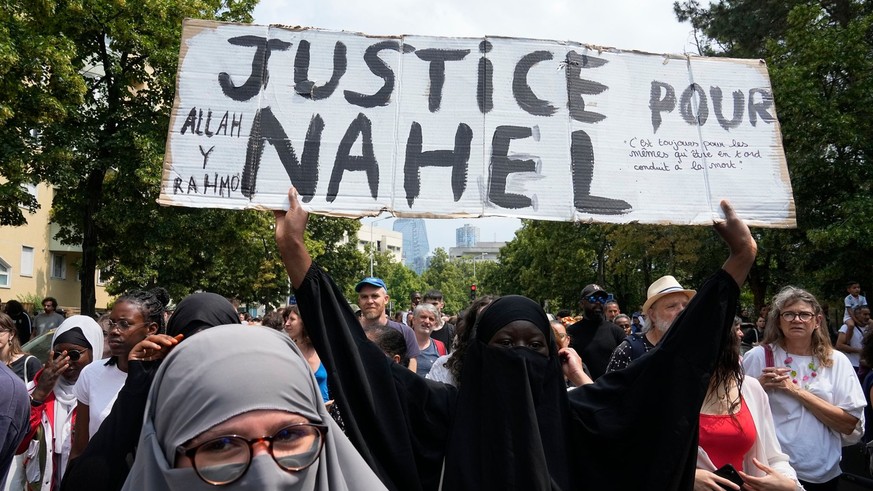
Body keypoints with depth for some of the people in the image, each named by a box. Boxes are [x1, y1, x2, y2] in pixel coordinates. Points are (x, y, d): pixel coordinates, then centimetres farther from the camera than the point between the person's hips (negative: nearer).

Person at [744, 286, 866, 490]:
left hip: (824, 473, 2)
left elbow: (851, 425, -7)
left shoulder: (837, 361, -1)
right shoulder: (758, 356, -6)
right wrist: (760, 386, -18)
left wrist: (796, 391, -15)